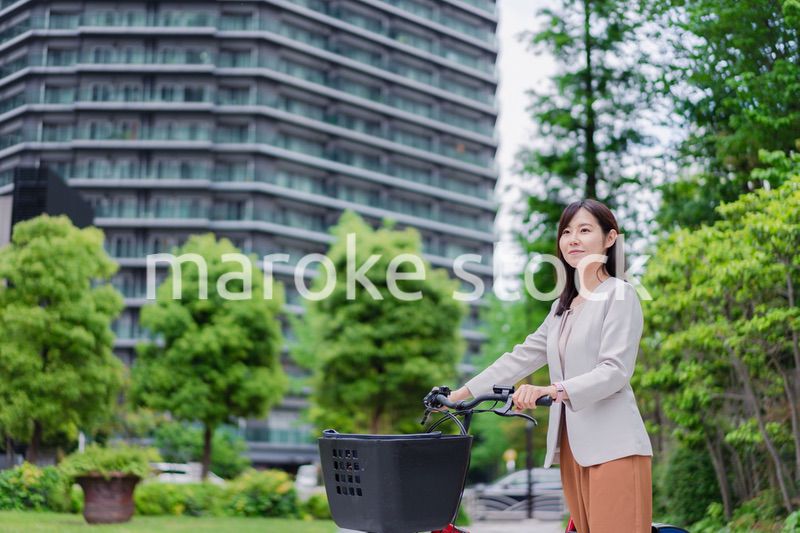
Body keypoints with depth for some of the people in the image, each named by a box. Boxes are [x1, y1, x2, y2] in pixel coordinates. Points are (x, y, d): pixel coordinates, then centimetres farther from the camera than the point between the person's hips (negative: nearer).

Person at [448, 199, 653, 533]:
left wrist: (552, 390, -28)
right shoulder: (564, 305, 21)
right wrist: (462, 392, 14)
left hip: (612, 447, -7)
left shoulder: (620, 295, -2)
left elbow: (615, 371, -13)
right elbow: (523, 356, 19)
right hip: (573, 446, 7)